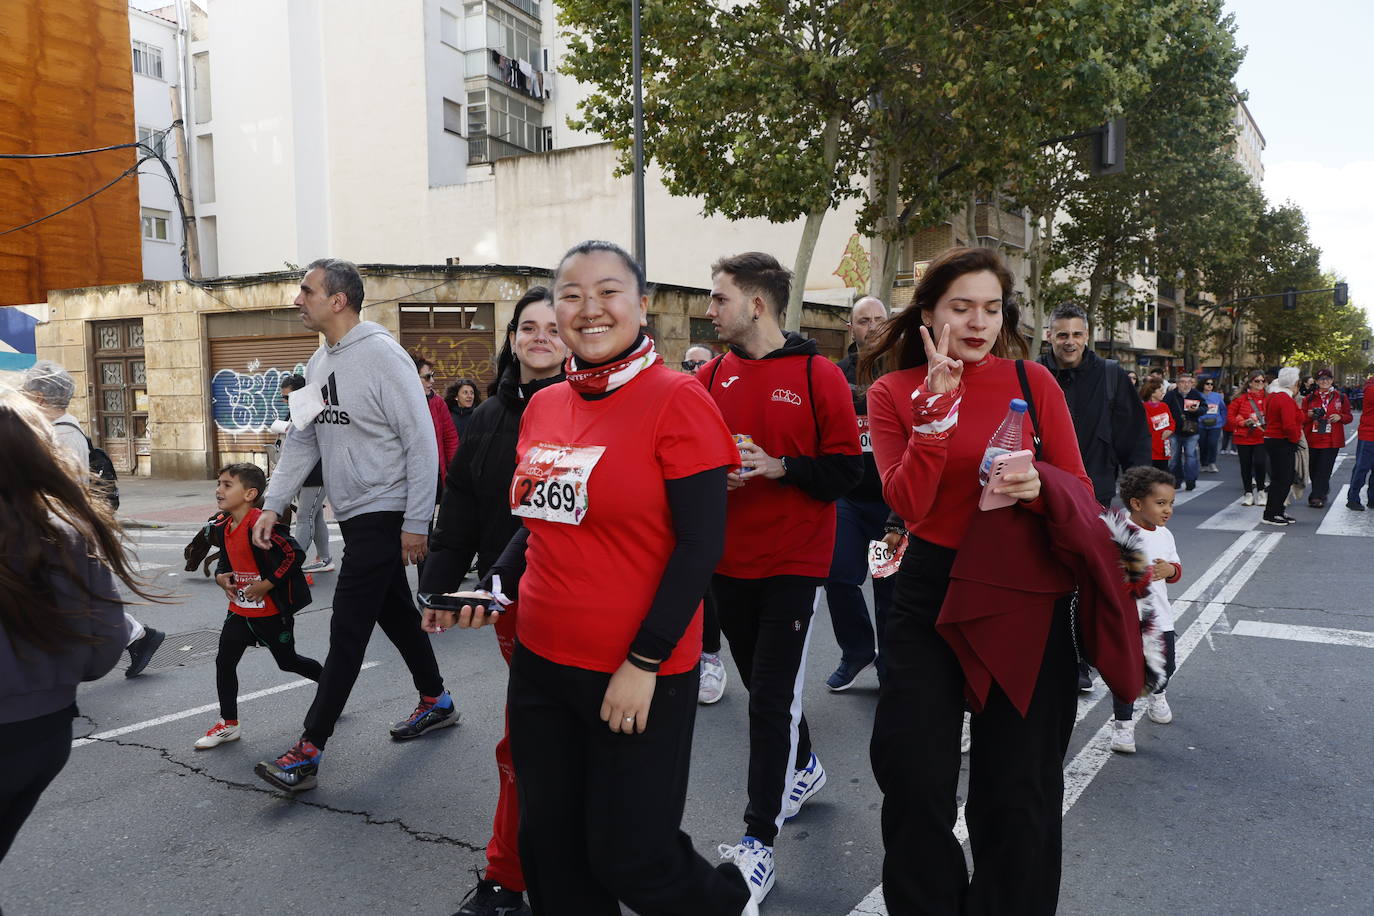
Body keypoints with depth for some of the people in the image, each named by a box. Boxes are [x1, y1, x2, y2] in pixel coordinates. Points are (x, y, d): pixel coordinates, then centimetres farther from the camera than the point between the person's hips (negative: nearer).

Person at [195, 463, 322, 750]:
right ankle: (228, 724, 17)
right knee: (224, 661, 4)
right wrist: (220, 575, 0)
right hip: (239, 609, 7)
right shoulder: (222, 527, 2)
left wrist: (267, 584, -23)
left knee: (287, 661, 9)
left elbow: (295, 554, -27)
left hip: (272, 611, -7)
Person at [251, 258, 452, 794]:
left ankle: (308, 753, 0)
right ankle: (435, 702, 35)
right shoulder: (318, 364, 10)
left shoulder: (382, 356, -16)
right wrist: (273, 504, 4)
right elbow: (303, 441, 14)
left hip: (385, 514, -9)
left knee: (347, 630, -6)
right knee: (394, 612, 18)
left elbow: (422, 442, -18)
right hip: (351, 513, 9)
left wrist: (416, 523, -18)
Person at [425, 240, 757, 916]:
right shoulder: (542, 408, 6)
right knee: (549, 848, 17)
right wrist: (491, 592, 3)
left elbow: (700, 543, -15)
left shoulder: (676, 400, -12)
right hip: (540, 659, 6)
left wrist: (645, 662, -17)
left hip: (636, 675, -6)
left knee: (629, 857, 7)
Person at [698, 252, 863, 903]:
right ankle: (804, 767, 45)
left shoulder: (819, 376, -7)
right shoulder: (711, 377, 5)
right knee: (762, 680, 18)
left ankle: (758, 840, 9)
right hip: (729, 559, 5)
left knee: (772, 699, -3)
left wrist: (778, 467, -21)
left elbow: (847, 470, -8)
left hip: (794, 562, -5)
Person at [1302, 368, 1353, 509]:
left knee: (1324, 469, -9)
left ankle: (1317, 497, -5)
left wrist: (1340, 417, -10)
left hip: (1332, 441, -2)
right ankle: (1323, 492, 29)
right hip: (1312, 440, 2)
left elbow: (1349, 417, 11)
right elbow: (1301, 418, 10)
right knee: (1313, 469, 7)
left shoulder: (1341, 397, 6)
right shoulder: (1309, 398, 8)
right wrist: (1309, 415, -11)